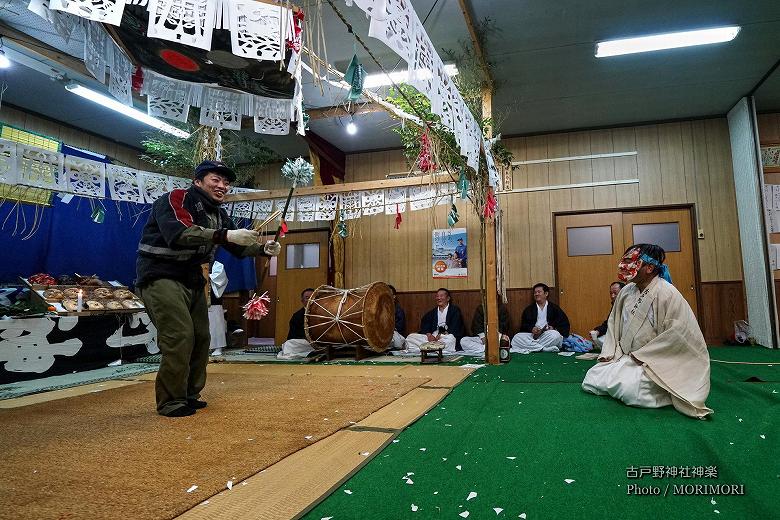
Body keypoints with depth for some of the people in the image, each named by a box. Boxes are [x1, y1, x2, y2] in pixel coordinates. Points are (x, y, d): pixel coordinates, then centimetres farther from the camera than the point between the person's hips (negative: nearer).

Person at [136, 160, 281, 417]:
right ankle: (170, 402, -2)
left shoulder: (218, 214, 10)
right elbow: (178, 233, -35)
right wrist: (225, 235, -43)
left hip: (192, 280, 8)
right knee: (179, 336, -16)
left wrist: (263, 249, -10)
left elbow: (237, 247, 10)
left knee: (201, 337, 8)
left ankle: (190, 395, 22)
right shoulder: (174, 200, -15)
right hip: (161, 276, -8)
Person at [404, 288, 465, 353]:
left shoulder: (455, 310, 8)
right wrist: (429, 335, -14)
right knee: (410, 337, -16)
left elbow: (454, 328, -6)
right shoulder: (432, 312, 22)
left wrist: (442, 335, -21)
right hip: (432, 336, 4)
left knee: (450, 339, -41)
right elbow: (424, 325, 8)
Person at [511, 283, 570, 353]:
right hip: (532, 335, 1)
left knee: (555, 335, -36)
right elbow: (523, 325, 10)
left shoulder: (554, 308, 15)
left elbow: (564, 322, 8)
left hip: (548, 336, -1)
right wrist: (531, 329, -12)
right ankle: (545, 348, -34)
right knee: (517, 337, -27)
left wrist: (554, 328, -11)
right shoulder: (529, 309, 19)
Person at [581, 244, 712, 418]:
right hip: (624, 358, 7)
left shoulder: (667, 293, -17)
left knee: (628, 389, -28)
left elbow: (676, 334, -21)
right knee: (590, 382, -1)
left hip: (654, 363, -7)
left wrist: (641, 355, -17)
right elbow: (613, 324, 12)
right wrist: (608, 353, 1)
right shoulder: (626, 291, 3)